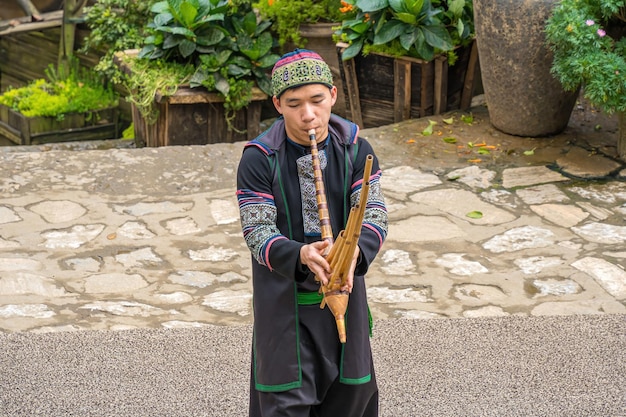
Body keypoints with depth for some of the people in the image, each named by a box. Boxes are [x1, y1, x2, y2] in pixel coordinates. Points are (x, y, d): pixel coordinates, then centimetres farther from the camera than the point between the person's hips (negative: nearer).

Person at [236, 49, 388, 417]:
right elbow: (258, 233, -17)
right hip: (283, 299, -3)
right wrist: (301, 255, -38)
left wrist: (354, 252, -34)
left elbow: (374, 215, -11)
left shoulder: (355, 148, -6)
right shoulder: (259, 159, -14)